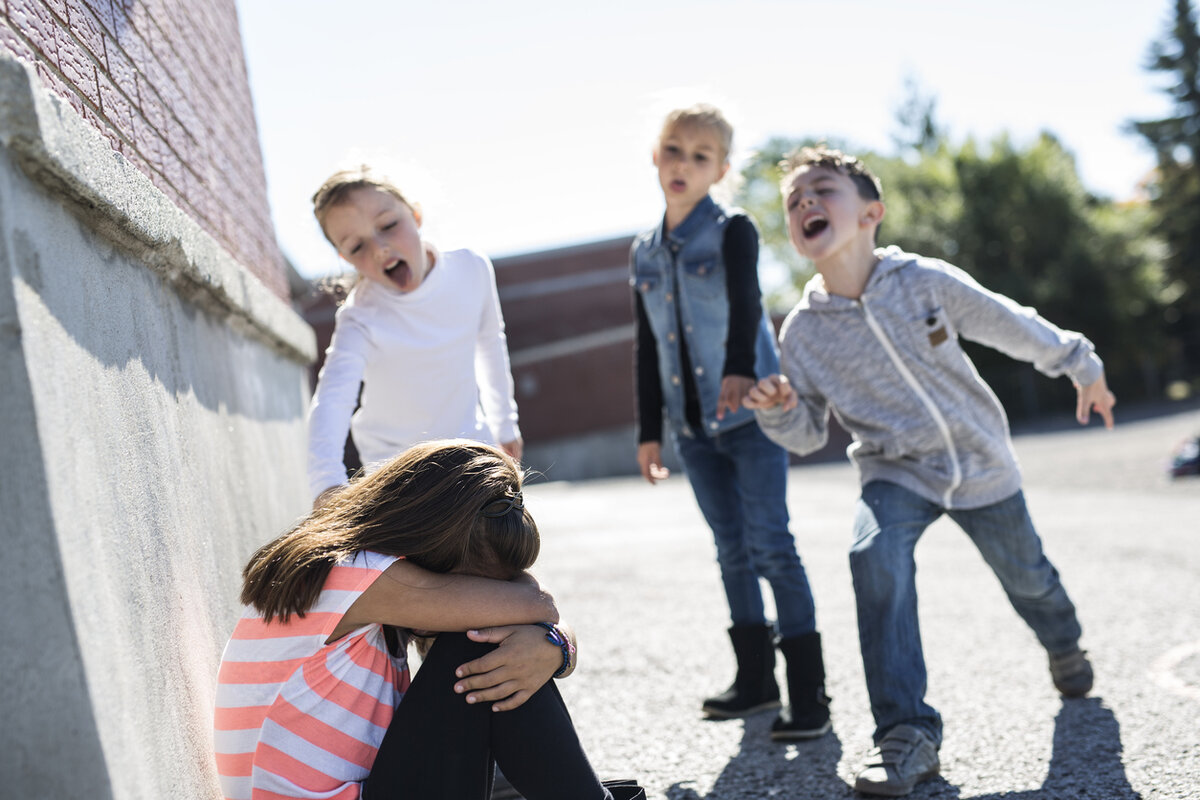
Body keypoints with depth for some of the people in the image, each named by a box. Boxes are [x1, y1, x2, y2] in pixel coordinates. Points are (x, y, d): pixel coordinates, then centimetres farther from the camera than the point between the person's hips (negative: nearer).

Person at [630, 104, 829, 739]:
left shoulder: (732, 230, -6)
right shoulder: (644, 251, 10)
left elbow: (745, 303, -26)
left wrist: (739, 369, -44)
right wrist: (649, 431, 14)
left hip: (750, 414, -6)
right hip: (692, 425, 6)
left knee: (770, 545, -9)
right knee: (732, 550, 13)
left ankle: (808, 692, -4)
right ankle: (756, 676, 24)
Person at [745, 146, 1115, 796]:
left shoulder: (928, 280, -17)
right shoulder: (802, 332, -14)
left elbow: (1014, 327, -2)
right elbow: (809, 434, -3)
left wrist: (1081, 367, 11)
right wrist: (779, 412, -24)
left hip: (980, 461, 1)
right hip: (896, 472, -1)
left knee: (1025, 576, 18)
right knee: (875, 554, -31)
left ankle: (1064, 644, 57)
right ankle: (906, 730, -24)